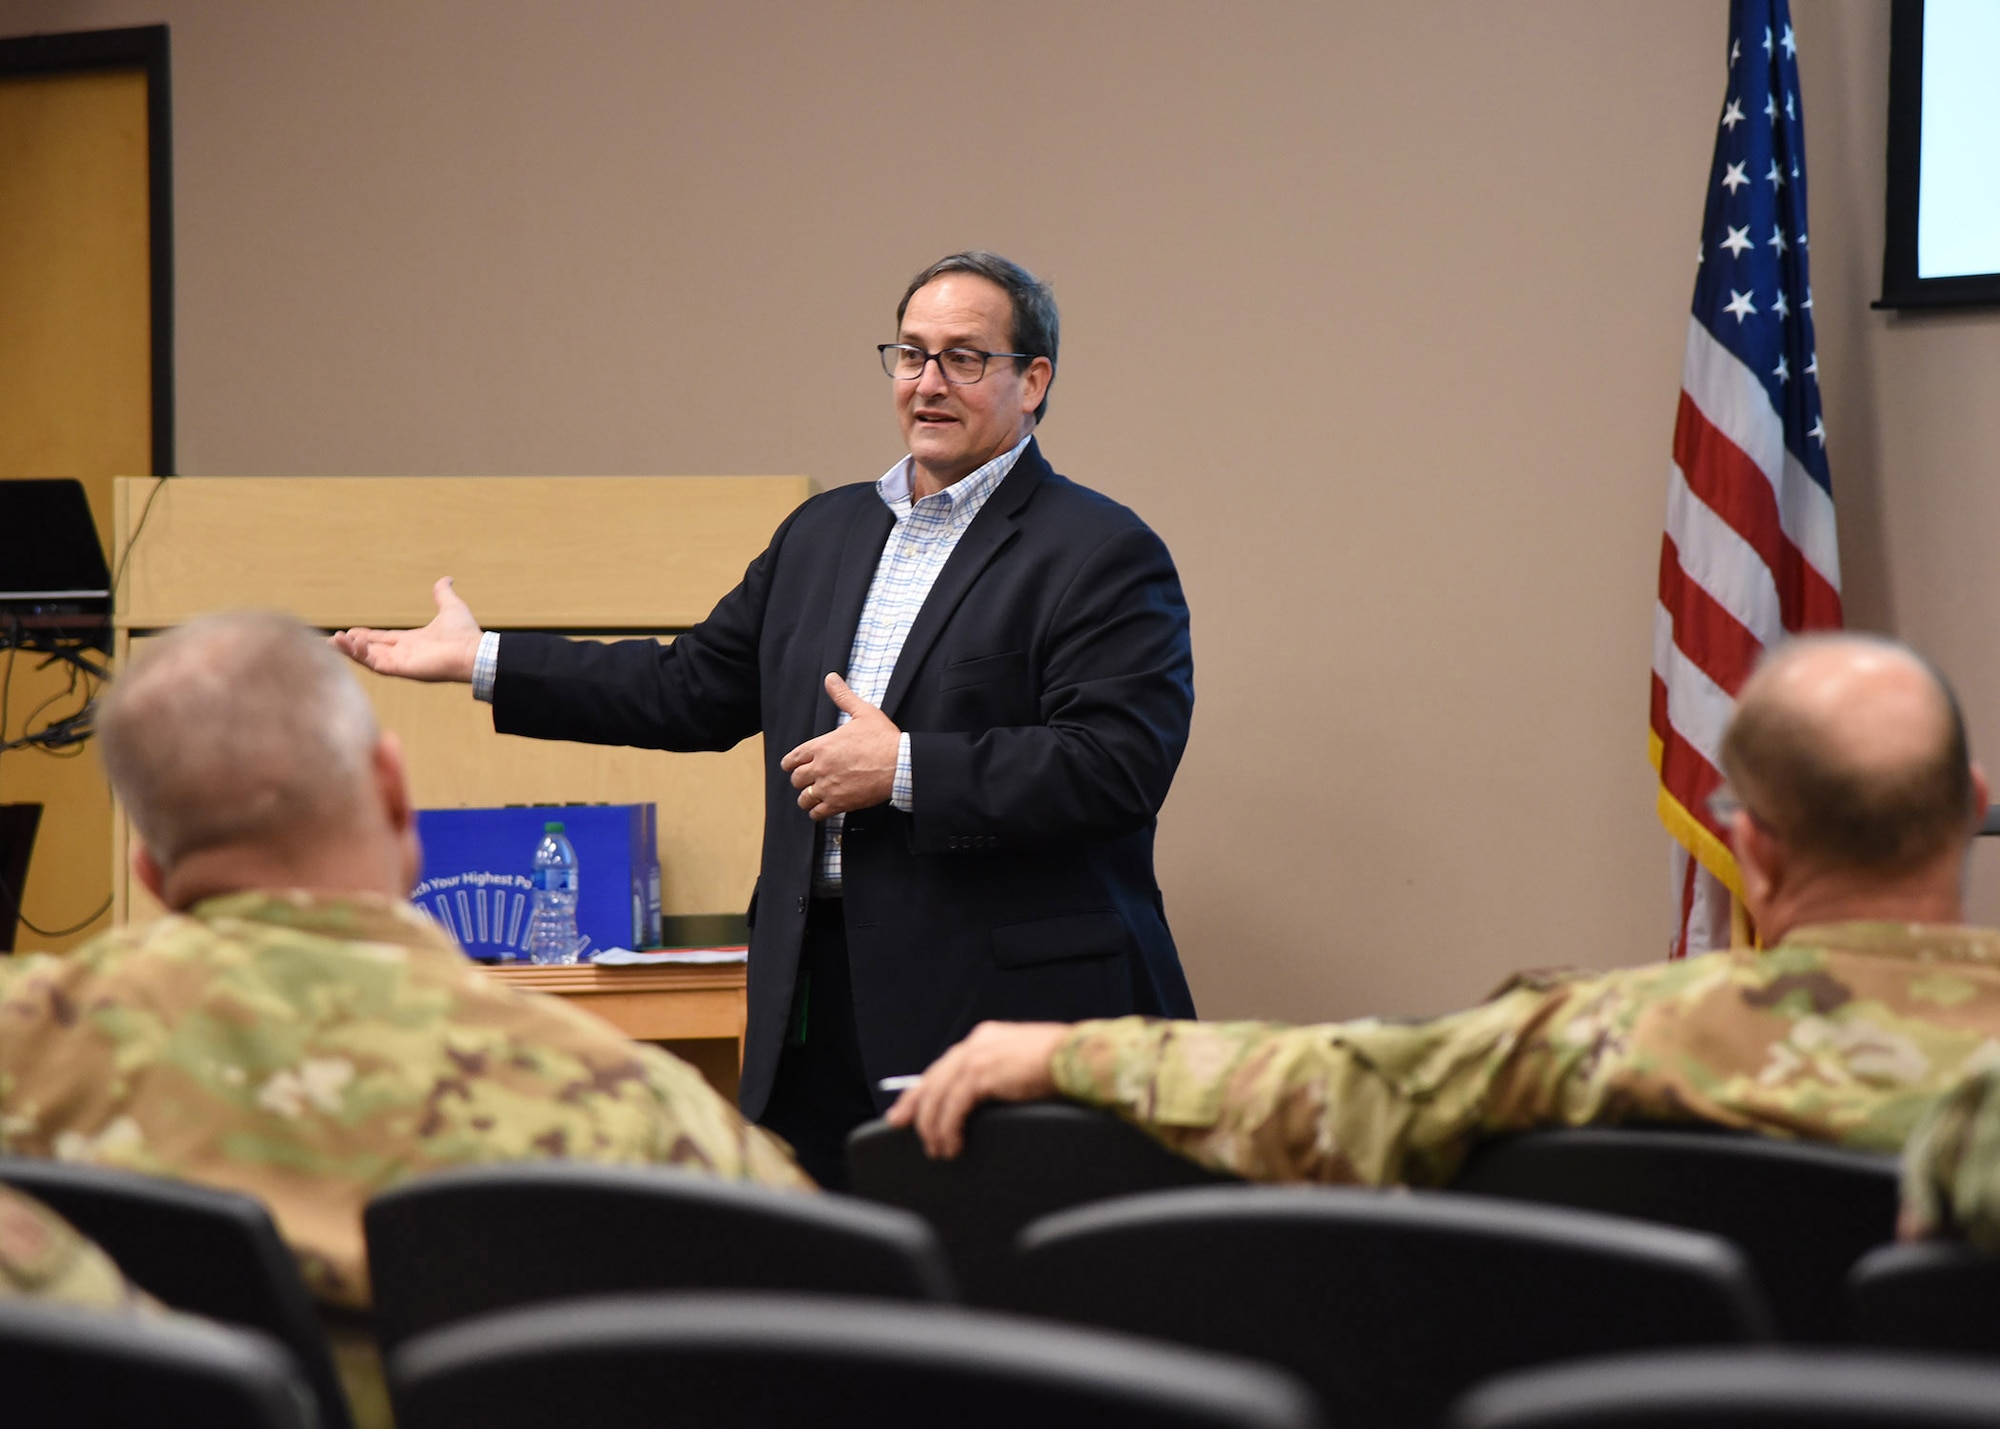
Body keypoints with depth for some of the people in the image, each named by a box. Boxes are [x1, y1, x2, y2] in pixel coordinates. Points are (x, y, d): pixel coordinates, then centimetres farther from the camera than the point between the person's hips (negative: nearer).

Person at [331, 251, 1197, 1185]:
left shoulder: (1103, 556, -4)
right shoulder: (822, 534, 20)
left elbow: (1122, 764, -15)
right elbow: (693, 688, 24)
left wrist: (905, 770, -16)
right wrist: (482, 661, 21)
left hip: (1007, 1005, -6)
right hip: (824, 1004, 6)